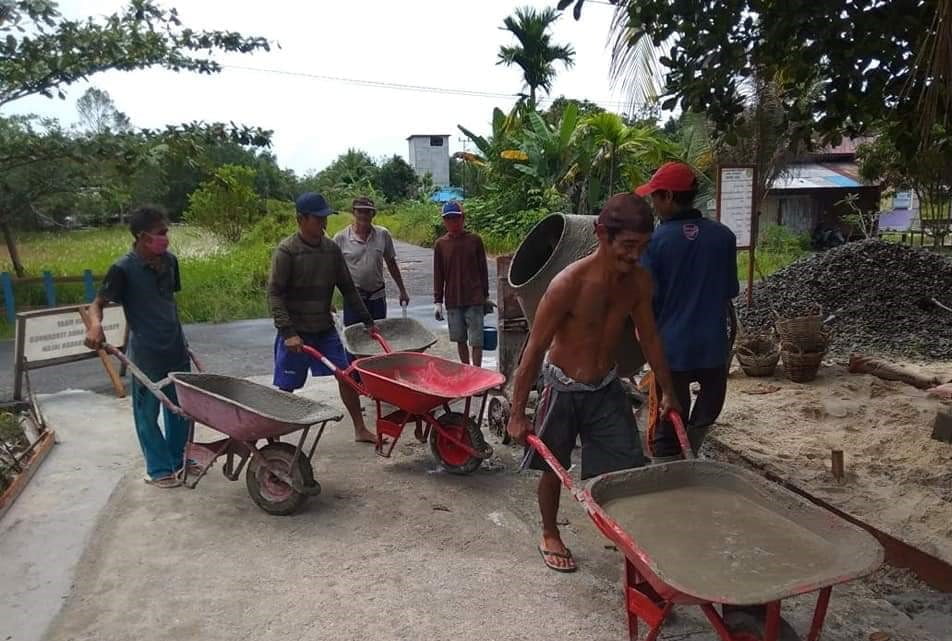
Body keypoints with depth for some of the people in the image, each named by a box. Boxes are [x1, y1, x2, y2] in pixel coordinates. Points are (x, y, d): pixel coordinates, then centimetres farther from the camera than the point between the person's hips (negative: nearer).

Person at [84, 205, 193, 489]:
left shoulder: (170, 261, 1)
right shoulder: (123, 269, -15)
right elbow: (97, 303, -13)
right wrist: (95, 325, -36)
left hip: (176, 348, 6)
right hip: (146, 354, -6)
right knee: (147, 414, 8)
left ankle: (178, 460, 33)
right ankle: (159, 470, 22)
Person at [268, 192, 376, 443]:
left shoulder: (331, 249, 3)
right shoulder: (286, 251, -14)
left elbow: (347, 288, 11)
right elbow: (274, 294, -15)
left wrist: (366, 319, 11)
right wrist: (288, 332, -23)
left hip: (325, 328, 5)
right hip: (295, 332, -5)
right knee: (285, 389, 3)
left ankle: (360, 430, 19)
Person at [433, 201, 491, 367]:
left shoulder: (474, 240, -1)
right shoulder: (440, 244, 2)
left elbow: (483, 269, 6)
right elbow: (438, 275, 6)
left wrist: (486, 296, 9)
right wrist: (437, 301, 2)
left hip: (474, 299, -2)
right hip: (452, 300, 2)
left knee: (476, 340, -2)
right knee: (460, 339, 11)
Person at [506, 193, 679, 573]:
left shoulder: (638, 281, -9)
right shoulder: (570, 283, -26)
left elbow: (649, 338, 7)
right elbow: (535, 349, -20)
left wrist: (668, 391, 14)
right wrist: (517, 413, -17)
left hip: (606, 387, 5)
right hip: (564, 388, -4)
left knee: (627, 466, 7)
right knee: (553, 467, 13)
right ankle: (550, 537, 35)